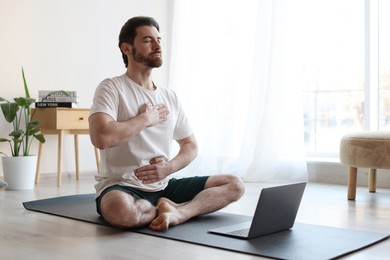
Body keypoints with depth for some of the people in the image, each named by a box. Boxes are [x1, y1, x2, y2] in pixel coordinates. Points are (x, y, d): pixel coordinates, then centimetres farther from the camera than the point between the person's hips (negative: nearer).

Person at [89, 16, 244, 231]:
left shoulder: (169, 96, 12)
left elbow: (190, 146, 15)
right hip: (122, 186, -6)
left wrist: (169, 167, -7)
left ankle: (176, 212, -26)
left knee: (234, 185, -7)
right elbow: (101, 137, -26)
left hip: (164, 185, 6)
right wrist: (146, 118, -11)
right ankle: (173, 209, -12)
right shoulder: (111, 88, -7)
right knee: (122, 211, -42)